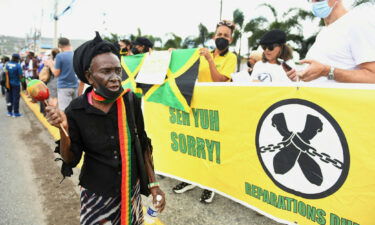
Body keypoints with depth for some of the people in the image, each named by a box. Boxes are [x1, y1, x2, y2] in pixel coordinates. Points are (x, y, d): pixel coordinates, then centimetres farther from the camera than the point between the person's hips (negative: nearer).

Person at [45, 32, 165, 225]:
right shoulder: (77, 110, -15)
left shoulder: (131, 101, -11)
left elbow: (143, 144, -1)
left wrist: (153, 184, 0)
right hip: (96, 194, -1)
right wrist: (63, 130, -24)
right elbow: (71, 160, -8)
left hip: (132, 190, 2)